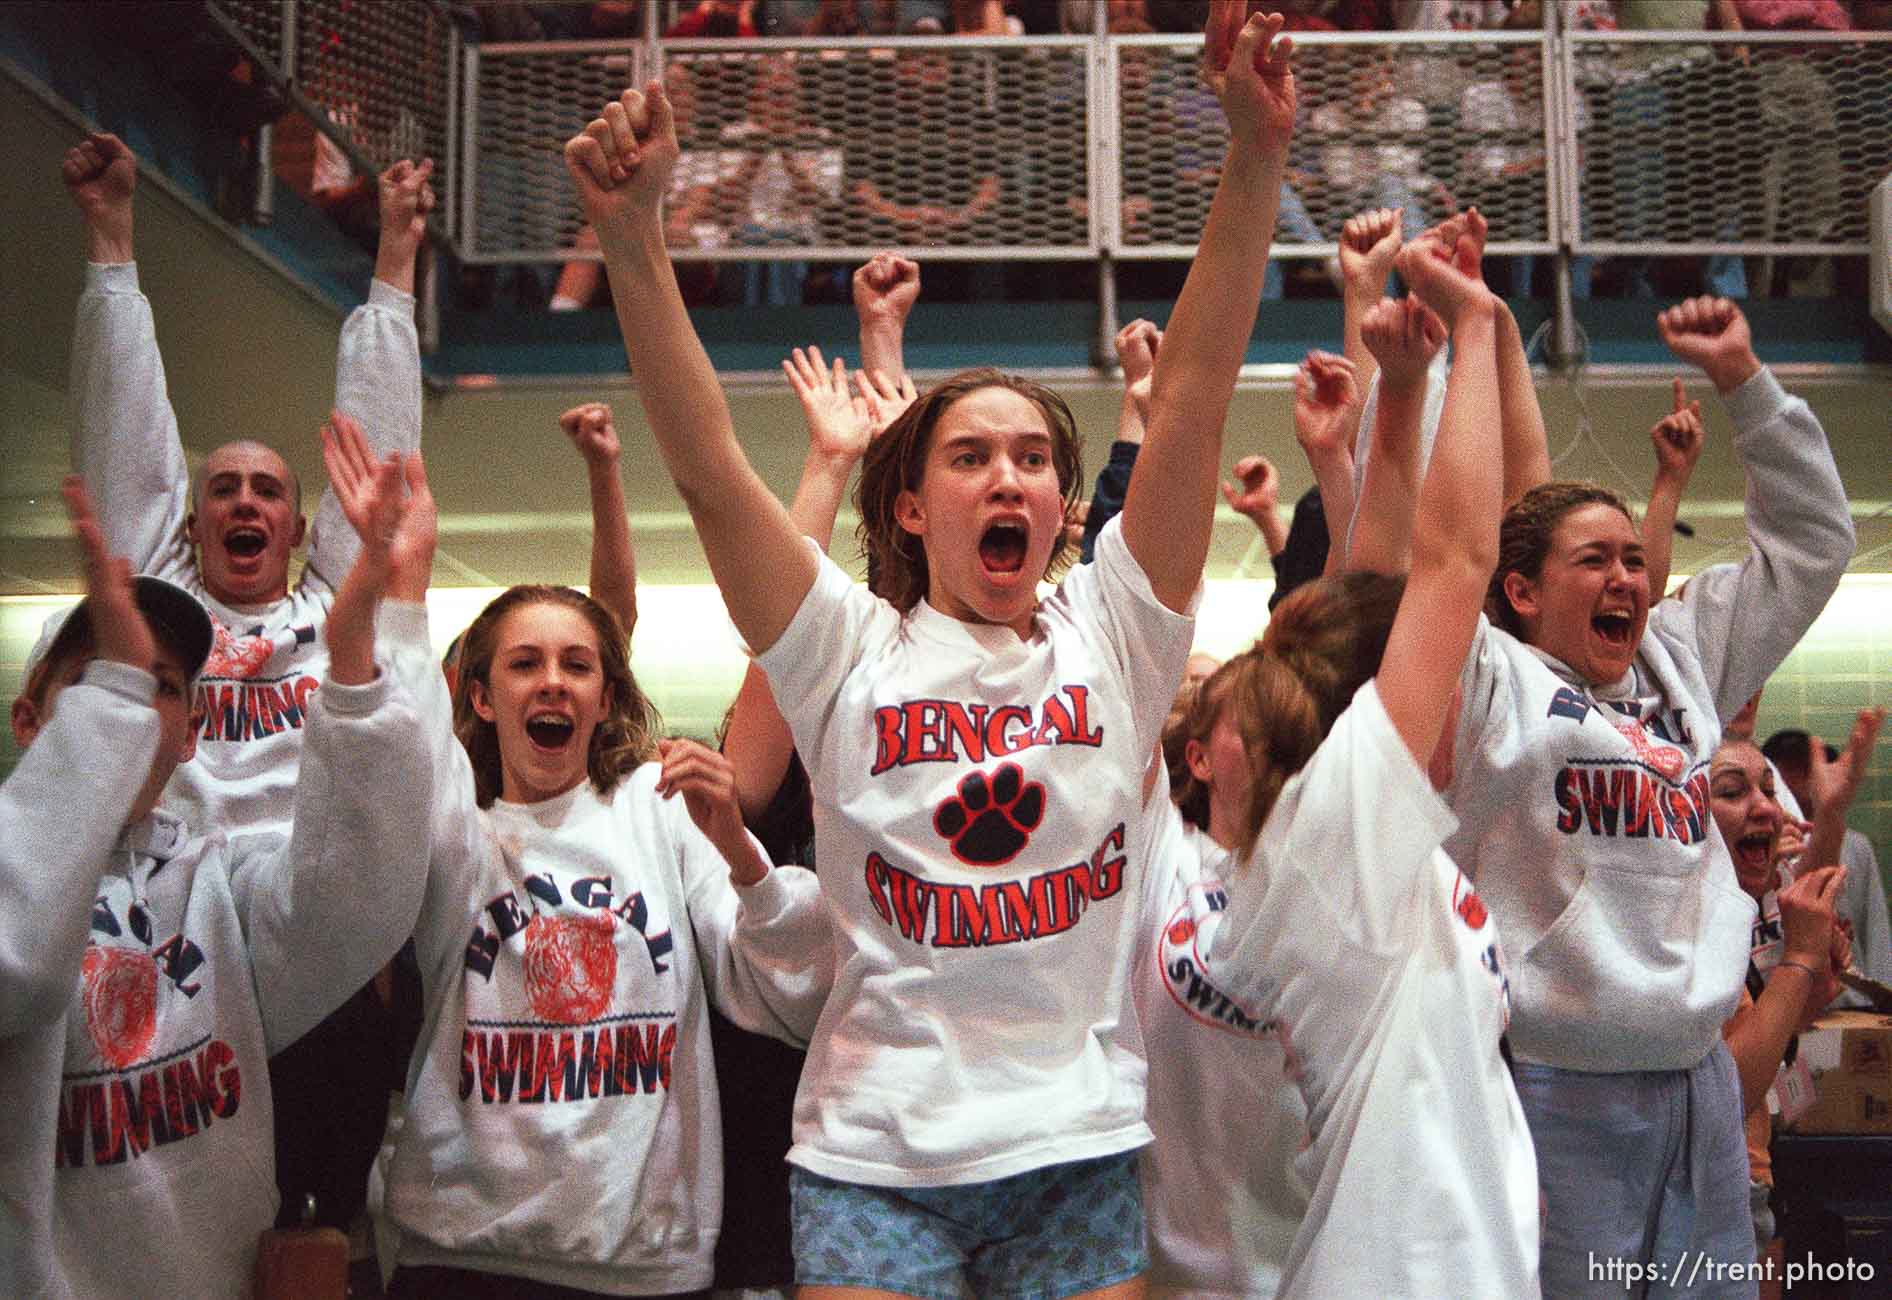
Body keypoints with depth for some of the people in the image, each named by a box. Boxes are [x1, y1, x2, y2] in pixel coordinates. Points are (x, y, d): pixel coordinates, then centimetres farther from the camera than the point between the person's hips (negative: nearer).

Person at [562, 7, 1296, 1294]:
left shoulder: (1112, 637, 3)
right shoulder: (852, 656, 1)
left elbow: (1192, 406, -6)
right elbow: (706, 466, -10)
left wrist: (1255, 154, -14)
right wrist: (631, 230, -20)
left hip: (1084, 1148, 1)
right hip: (876, 1149, -1)